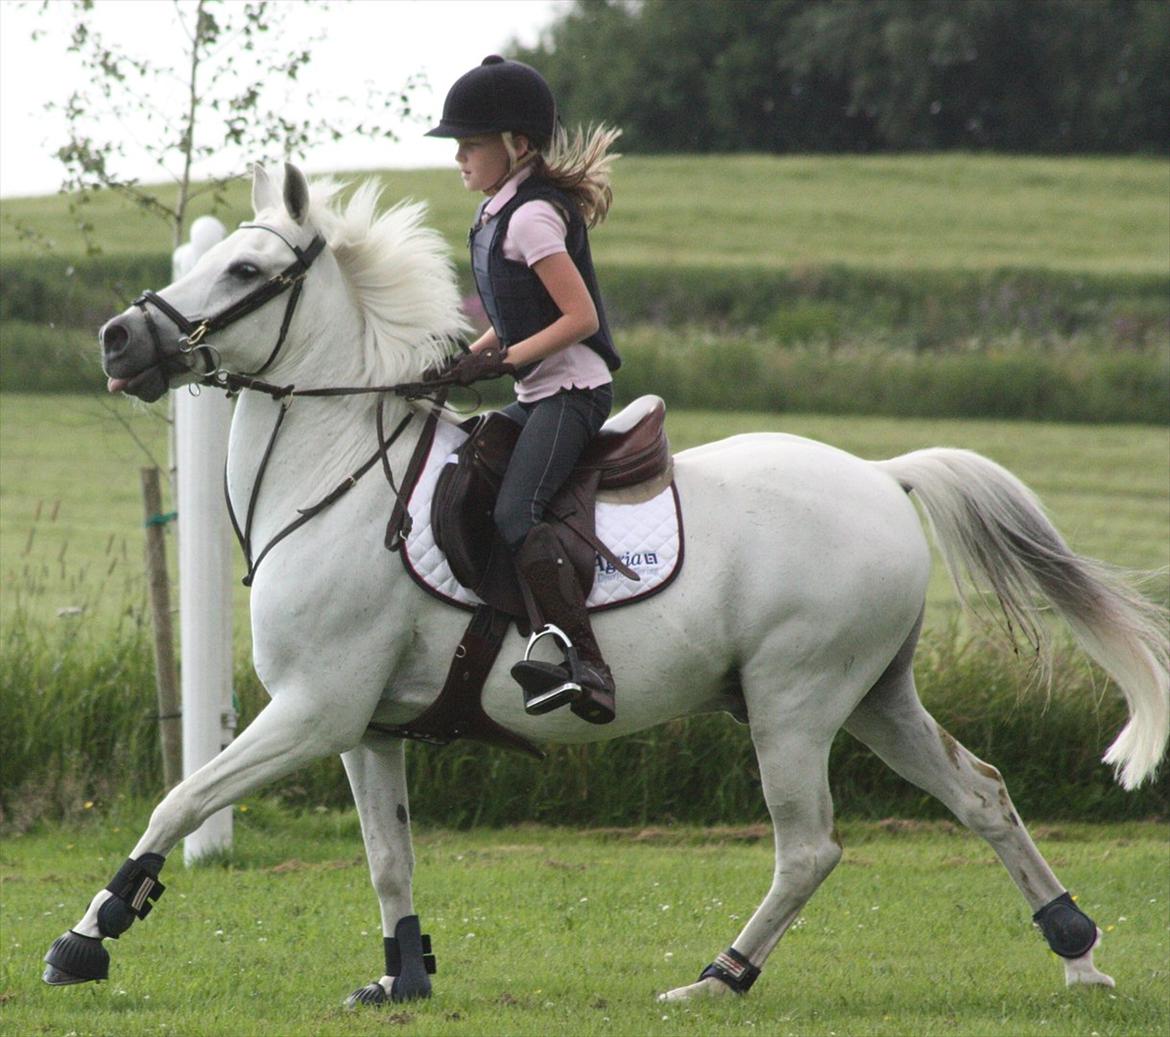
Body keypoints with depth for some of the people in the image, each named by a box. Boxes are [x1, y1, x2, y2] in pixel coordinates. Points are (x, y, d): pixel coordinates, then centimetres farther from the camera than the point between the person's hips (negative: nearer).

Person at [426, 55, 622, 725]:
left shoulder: (532, 217, -14)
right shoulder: (499, 215, 16)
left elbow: (580, 317, -19)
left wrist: (503, 360, -18)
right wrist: (467, 361, 10)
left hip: (572, 387, -11)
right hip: (539, 394, 11)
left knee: (515, 512, -26)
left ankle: (588, 668, -36)